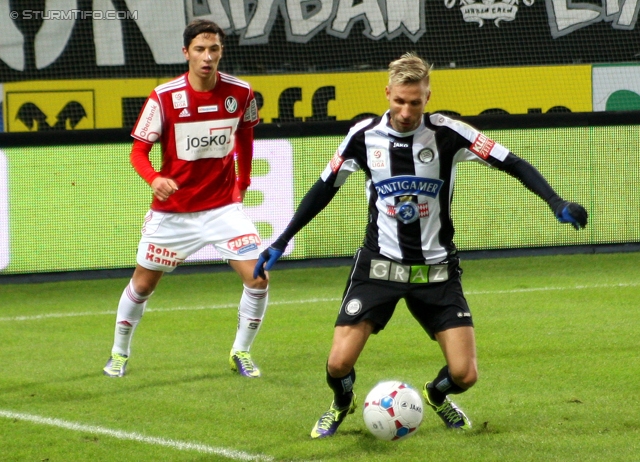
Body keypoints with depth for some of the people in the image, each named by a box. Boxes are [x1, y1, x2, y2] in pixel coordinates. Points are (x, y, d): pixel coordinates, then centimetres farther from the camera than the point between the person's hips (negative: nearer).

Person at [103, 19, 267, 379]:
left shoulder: (240, 93, -8)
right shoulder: (164, 98, -16)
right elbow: (139, 151, -11)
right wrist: (154, 179, -31)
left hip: (223, 206, 1)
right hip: (172, 210, -1)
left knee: (258, 279, -13)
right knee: (143, 284, 12)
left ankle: (242, 353, 9)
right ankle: (120, 354, 36)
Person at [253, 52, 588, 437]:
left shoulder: (446, 134, -11)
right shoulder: (365, 135, -5)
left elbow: (513, 164, -10)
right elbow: (325, 188, 8)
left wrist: (558, 204, -23)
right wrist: (282, 242, 9)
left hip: (436, 269, 0)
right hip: (379, 264, 0)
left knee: (465, 375, -8)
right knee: (339, 363, -12)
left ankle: (437, 395, 31)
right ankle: (343, 402, 26)